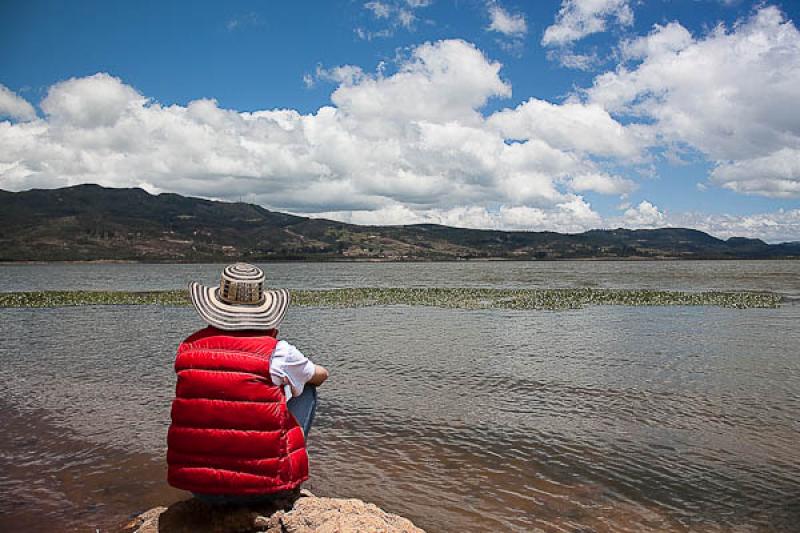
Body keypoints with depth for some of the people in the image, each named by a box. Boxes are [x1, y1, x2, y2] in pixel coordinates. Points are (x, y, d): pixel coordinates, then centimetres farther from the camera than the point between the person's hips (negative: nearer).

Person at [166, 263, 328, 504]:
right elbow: (321, 375, 10)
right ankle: (288, 486, 26)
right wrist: (295, 378, 34)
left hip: (198, 486, 4)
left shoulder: (189, 348, -1)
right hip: (264, 487, -4)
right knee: (307, 389, 15)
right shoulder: (278, 352, -12)